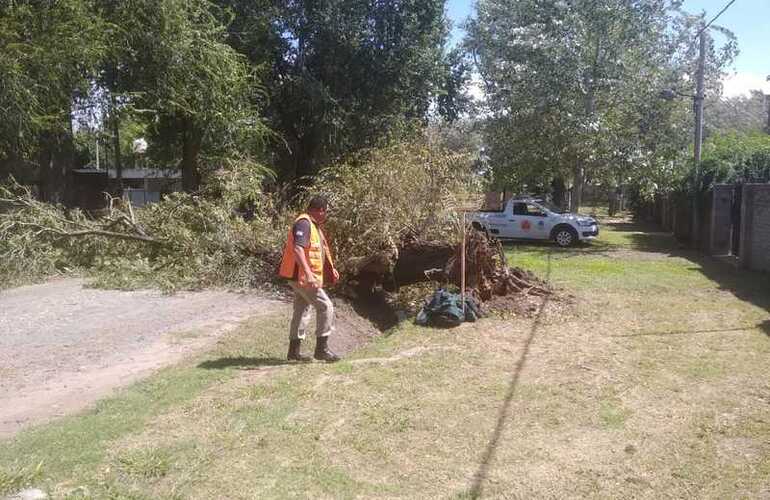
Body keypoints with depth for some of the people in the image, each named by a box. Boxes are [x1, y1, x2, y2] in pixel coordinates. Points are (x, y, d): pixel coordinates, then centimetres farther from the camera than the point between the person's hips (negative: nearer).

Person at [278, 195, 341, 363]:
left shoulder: (313, 225, 17)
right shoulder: (303, 223, -16)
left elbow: (319, 251, 30)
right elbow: (297, 249, -29)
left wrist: (331, 269, 26)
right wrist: (308, 275, -36)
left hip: (305, 277, 11)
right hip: (302, 276, -11)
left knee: (302, 311, 14)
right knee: (325, 306, -9)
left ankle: (294, 351, 21)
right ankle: (321, 349, -4)